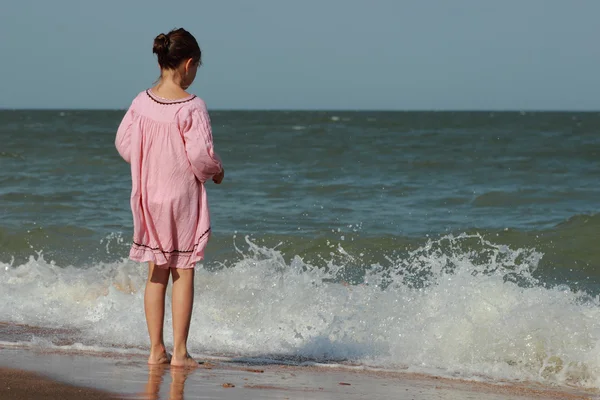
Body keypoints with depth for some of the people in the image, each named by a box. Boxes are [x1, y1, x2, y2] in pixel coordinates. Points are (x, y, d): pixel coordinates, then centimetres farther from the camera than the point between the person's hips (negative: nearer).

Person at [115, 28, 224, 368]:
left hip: (149, 197, 5)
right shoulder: (192, 106, -17)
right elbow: (201, 154, -19)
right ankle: (180, 352, 4)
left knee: (157, 273, 12)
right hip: (182, 198, -5)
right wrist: (217, 170, 2)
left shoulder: (142, 102, -2)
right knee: (183, 272, 4)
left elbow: (124, 143, 4)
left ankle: (156, 349, 13)